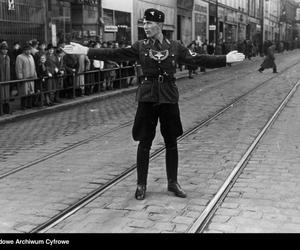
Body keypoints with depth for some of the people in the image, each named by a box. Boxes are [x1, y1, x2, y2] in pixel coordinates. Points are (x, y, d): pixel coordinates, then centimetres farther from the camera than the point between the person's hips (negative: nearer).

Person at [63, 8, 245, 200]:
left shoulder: (175, 47, 3)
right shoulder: (140, 47, 3)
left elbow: (198, 59, 2)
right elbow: (114, 54, 0)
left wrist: (226, 59, -4)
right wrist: (85, 51, -6)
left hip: (169, 97, 0)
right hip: (147, 97, 0)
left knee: (171, 142, 8)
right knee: (144, 142, 3)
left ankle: (173, 182, 23)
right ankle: (141, 185, 16)